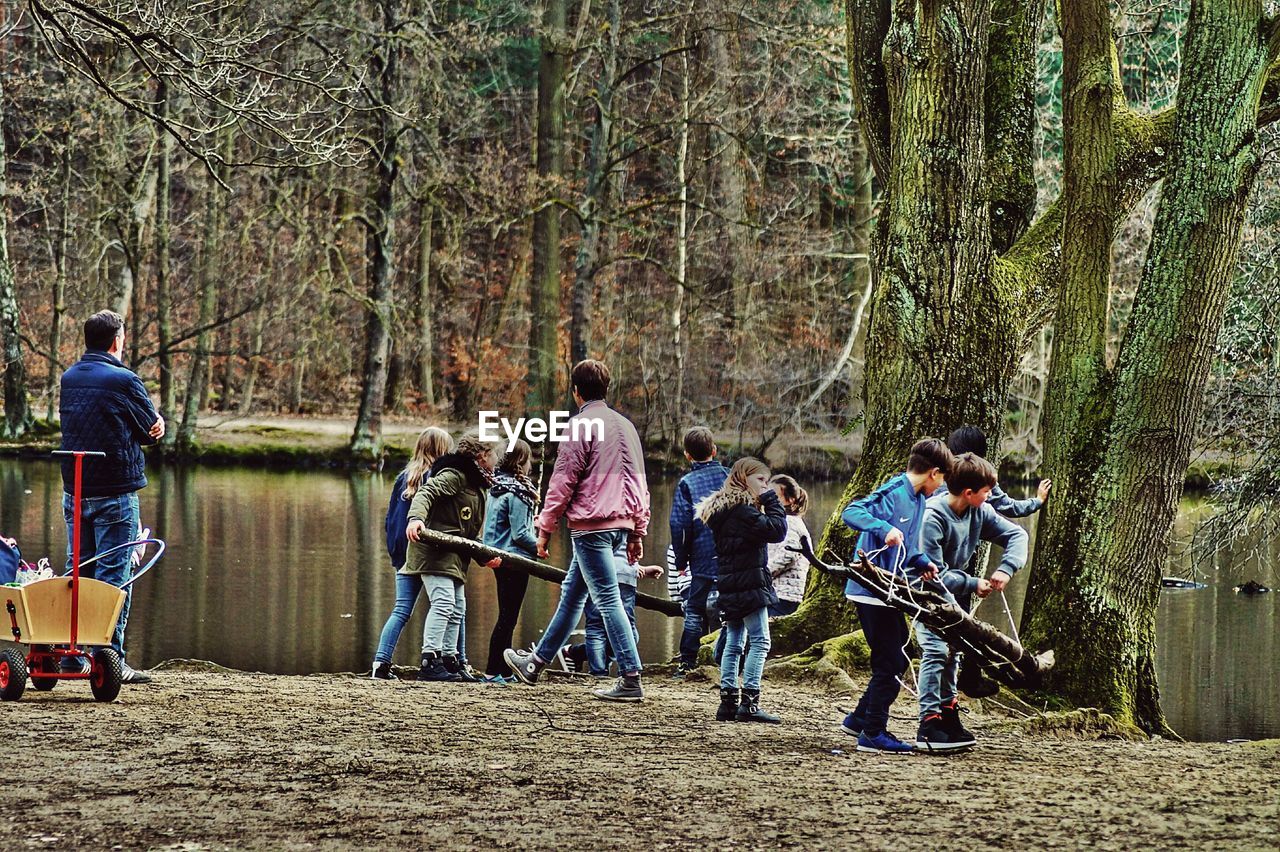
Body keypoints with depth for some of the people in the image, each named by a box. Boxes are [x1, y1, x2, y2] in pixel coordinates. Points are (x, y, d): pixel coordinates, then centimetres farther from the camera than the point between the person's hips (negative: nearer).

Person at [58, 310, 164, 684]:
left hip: (74, 494, 6)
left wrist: (150, 426, 7)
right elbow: (152, 429, -2)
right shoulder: (124, 380, -12)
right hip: (116, 493, -6)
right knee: (113, 576, -3)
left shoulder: (68, 379, 10)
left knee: (77, 572, 13)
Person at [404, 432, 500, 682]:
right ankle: (430, 663, -24)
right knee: (443, 601, -19)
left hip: (454, 556, 10)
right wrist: (416, 518, -45)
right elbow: (426, 493, -25)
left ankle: (450, 660, 22)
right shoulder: (453, 476, -10)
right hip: (433, 549, -10)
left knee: (458, 608, 14)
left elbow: (473, 531, 22)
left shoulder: (479, 487, 20)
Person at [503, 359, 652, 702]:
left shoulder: (582, 424, -8)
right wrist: (638, 532, 19)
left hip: (591, 524, -8)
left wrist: (545, 528, -5)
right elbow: (639, 482, 16)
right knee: (571, 594, 17)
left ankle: (631, 680, -12)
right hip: (621, 524, 8)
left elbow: (563, 481, -11)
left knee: (608, 599, -8)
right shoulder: (625, 426, 15)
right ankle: (535, 663, 28)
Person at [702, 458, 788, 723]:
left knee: (733, 644, 11)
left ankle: (728, 701, 10)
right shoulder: (742, 510, -14)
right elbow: (776, 531, -18)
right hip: (749, 585, -10)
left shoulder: (722, 509, 15)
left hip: (730, 587, 10)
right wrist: (772, 502, -8)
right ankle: (749, 702, -13)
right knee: (760, 642, -8)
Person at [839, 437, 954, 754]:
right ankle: (872, 733, 3)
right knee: (890, 663, -5)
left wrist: (924, 562, 7)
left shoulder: (918, 498, 13)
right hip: (872, 592, -10)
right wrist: (885, 529, -41)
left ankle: (860, 719, 26)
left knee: (897, 660, 16)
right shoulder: (894, 492, -16)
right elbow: (851, 513, -28)